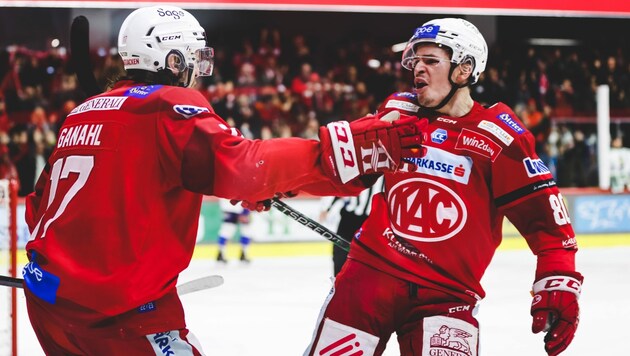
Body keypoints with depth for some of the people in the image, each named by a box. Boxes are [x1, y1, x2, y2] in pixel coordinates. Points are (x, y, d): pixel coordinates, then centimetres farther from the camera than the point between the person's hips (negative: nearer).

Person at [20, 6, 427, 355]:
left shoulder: (81, 114, 15)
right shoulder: (169, 106, -8)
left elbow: (39, 207, 19)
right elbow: (239, 165, -26)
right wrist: (348, 150, -30)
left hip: (48, 293, 8)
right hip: (121, 305, -8)